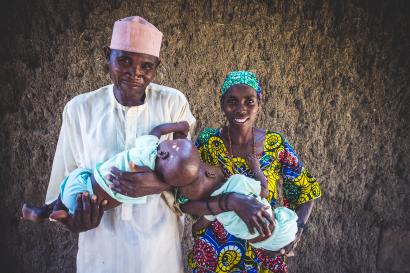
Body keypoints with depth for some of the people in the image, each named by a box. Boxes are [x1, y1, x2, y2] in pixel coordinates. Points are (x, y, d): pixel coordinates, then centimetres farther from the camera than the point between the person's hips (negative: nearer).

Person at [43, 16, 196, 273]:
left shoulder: (174, 103, -8)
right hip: (101, 246, 1)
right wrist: (74, 217, -15)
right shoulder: (80, 109, -4)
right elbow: (67, 176, 2)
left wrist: (163, 183, -27)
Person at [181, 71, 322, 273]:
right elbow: (185, 202, -20)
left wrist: (297, 227, -15)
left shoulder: (276, 145, -9)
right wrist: (231, 201, -35)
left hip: (265, 256, 1)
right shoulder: (207, 143, -14)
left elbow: (307, 190, 2)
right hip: (214, 255, -1)